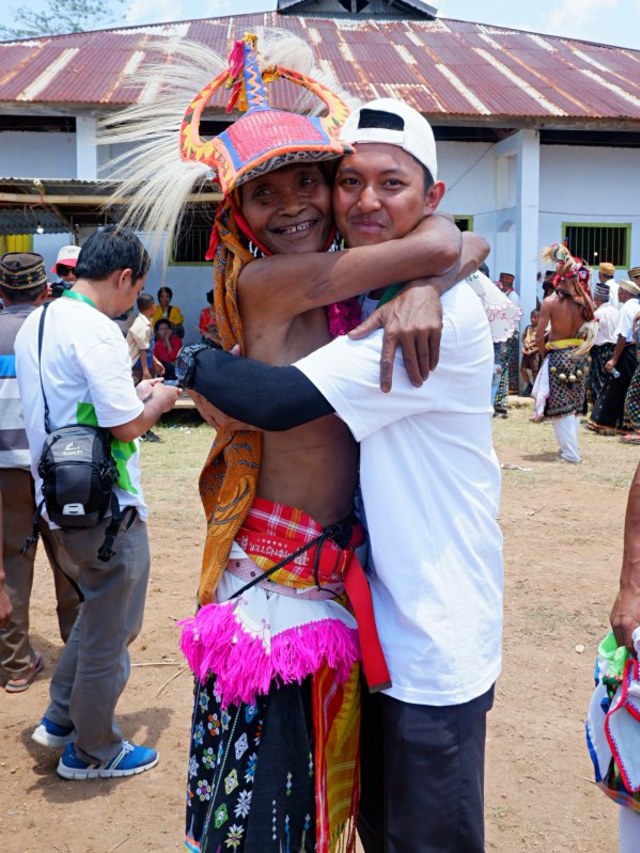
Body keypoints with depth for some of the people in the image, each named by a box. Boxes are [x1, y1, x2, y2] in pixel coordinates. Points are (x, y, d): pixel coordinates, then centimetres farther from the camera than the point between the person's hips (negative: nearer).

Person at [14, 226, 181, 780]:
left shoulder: (35, 324, 10)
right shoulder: (96, 331, -20)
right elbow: (126, 425, -22)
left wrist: (132, 394, 15)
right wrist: (159, 401, -3)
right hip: (106, 506, -9)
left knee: (99, 615, 28)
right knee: (111, 634, 8)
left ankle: (61, 719, 36)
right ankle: (92, 751, 25)